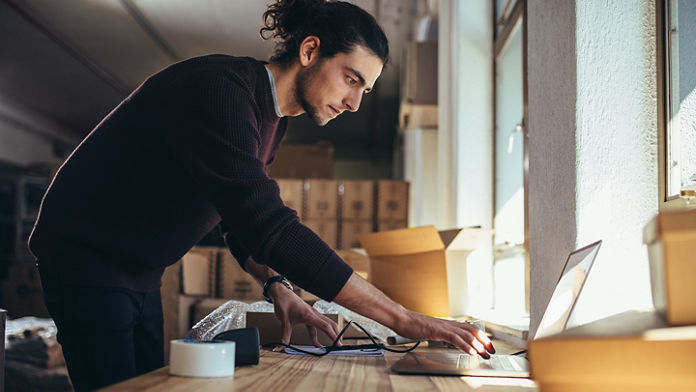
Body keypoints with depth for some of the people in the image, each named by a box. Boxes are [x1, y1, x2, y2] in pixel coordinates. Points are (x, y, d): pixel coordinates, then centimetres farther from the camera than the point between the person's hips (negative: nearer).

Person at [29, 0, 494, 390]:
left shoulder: (273, 118, 4)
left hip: (139, 275, 9)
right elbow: (269, 227, -37)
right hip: (88, 258, -9)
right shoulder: (220, 89, -28)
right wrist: (405, 319, -37)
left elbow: (243, 221, 14)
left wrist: (276, 288, -7)